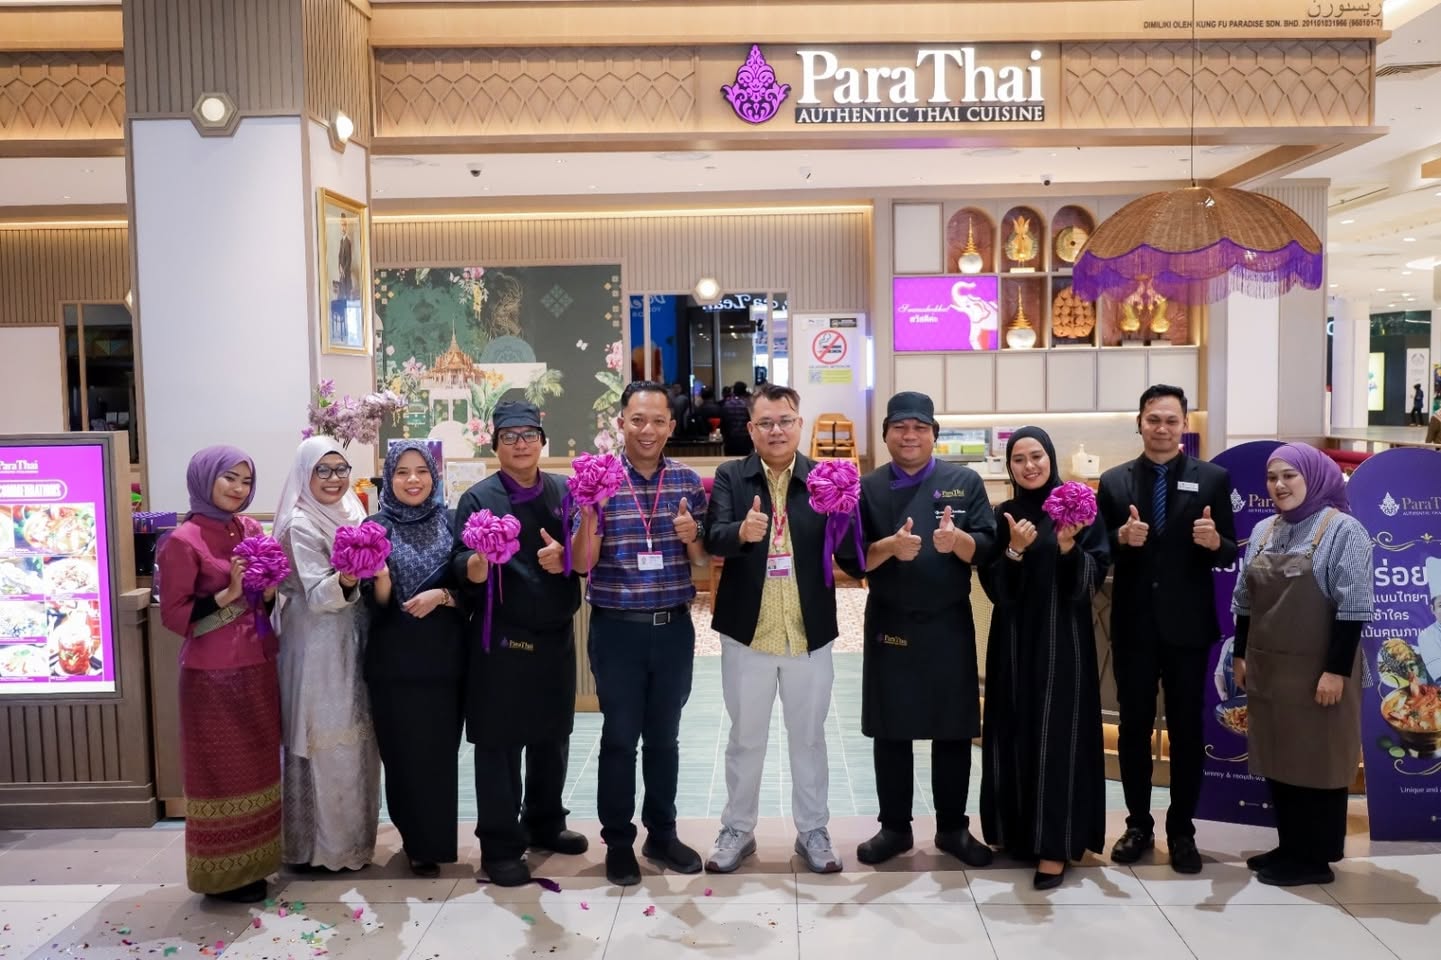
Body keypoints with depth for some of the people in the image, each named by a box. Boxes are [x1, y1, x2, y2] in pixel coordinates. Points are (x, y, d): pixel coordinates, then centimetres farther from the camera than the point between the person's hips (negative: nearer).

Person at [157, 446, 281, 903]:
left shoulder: (251, 530, 7)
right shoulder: (184, 540, -13)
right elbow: (174, 614, -13)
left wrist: (269, 591, -3)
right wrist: (228, 594, -22)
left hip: (257, 667, 7)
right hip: (213, 673, -7)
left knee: (256, 763, 14)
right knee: (222, 769, 3)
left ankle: (252, 861, 28)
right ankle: (222, 873, 16)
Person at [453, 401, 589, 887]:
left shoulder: (564, 491, 5)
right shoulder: (479, 498, -5)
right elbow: (465, 570, -11)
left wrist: (565, 556, -12)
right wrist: (478, 562, -33)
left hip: (556, 635, 4)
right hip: (502, 640, -4)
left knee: (552, 736, 17)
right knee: (500, 743, 2)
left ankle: (545, 823, 35)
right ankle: (500, 845, 14)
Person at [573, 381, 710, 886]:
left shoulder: (687, 480, 2)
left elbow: (702, 560, 9)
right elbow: (582, 564, -7)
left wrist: (692, 536, -13)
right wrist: (589, 512, -23)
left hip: (674, 627, 3)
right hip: (617, 630, -2)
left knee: (664, 735, 14)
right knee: (619, 737, 7)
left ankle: (662, 834, 29)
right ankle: (618, 842, 22)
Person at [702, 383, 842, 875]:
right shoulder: (730, 477, -3)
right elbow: (713, 540, -15)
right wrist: (742, 532, -37)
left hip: (808, 632, 1)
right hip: (747, 631, 0)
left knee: (808, 736, 14)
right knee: (745, 738, 13)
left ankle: (812, 830, 30)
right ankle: (737, 830, 29)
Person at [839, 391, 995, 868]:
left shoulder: (964, 482, 1)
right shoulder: (867, 488, 1)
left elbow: (986, 547, -5)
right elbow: (851, 559, -5)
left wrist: (957, 540, -26)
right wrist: (890, 547, -24)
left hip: (949, 624, 0)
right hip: (889, 624, 0)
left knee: (953, 730, 9)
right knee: (891, 731, 8)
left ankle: (952, 828, 25)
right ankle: (894, 828, 23)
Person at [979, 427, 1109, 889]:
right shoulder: (1001, 516, 5)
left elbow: (1094, 578, -6)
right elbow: (994, 587, -2)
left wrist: (1069, 548, -22)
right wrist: (1014, 551, -18)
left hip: (1064, 639, -2)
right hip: (1014, 640, 3)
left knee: (1057, 735, -2)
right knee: (1015, 733, 8)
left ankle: (1054, 844, 5)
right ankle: (1018, 830, 23)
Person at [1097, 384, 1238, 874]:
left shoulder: (1213, 478, 0)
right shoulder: (1113, 481, 3)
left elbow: (1229, 555, -2)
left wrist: (1215, 542, -24)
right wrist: (1121, 538, -19)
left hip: (1188, 625, -1)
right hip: (1133, 625, 1)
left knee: (1187, 729, 8)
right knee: (1134, 727, 10)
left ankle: (1182, 830, 21)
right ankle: (1138, 824, 23)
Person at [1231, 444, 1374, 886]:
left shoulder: (1343, 530, -9)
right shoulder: (1263, 531, 10)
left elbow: (1353, 607, -14)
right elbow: (1245, 601, 14)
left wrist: (1336, 670, -17)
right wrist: (1241, 655, 12)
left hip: (1318, 670, -6)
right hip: (1267, 668, 6)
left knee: (1317, 760, 4)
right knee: (1278, 758, 12)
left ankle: (1316, 858, 14)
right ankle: (1290, 847, 24)